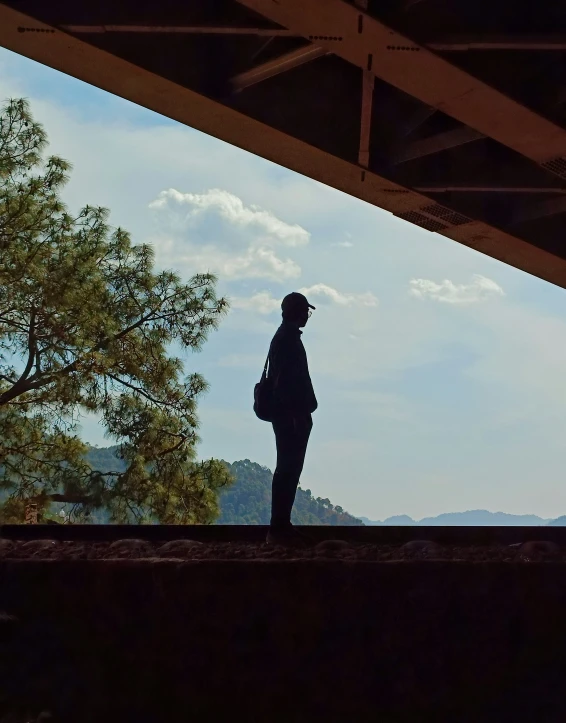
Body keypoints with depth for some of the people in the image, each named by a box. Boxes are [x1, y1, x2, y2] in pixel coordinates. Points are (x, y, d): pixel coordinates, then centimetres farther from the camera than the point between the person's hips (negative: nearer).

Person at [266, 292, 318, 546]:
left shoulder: (287, 337, 17)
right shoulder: (287, 339, -14)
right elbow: (287, 380, -21)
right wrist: (299, 415, -21)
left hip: (290, 415, 10)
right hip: (290, 416, -10)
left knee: (289, 469, 11)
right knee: (288, 469, -8)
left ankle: (282, 526, 15)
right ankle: (279, 528, -5)